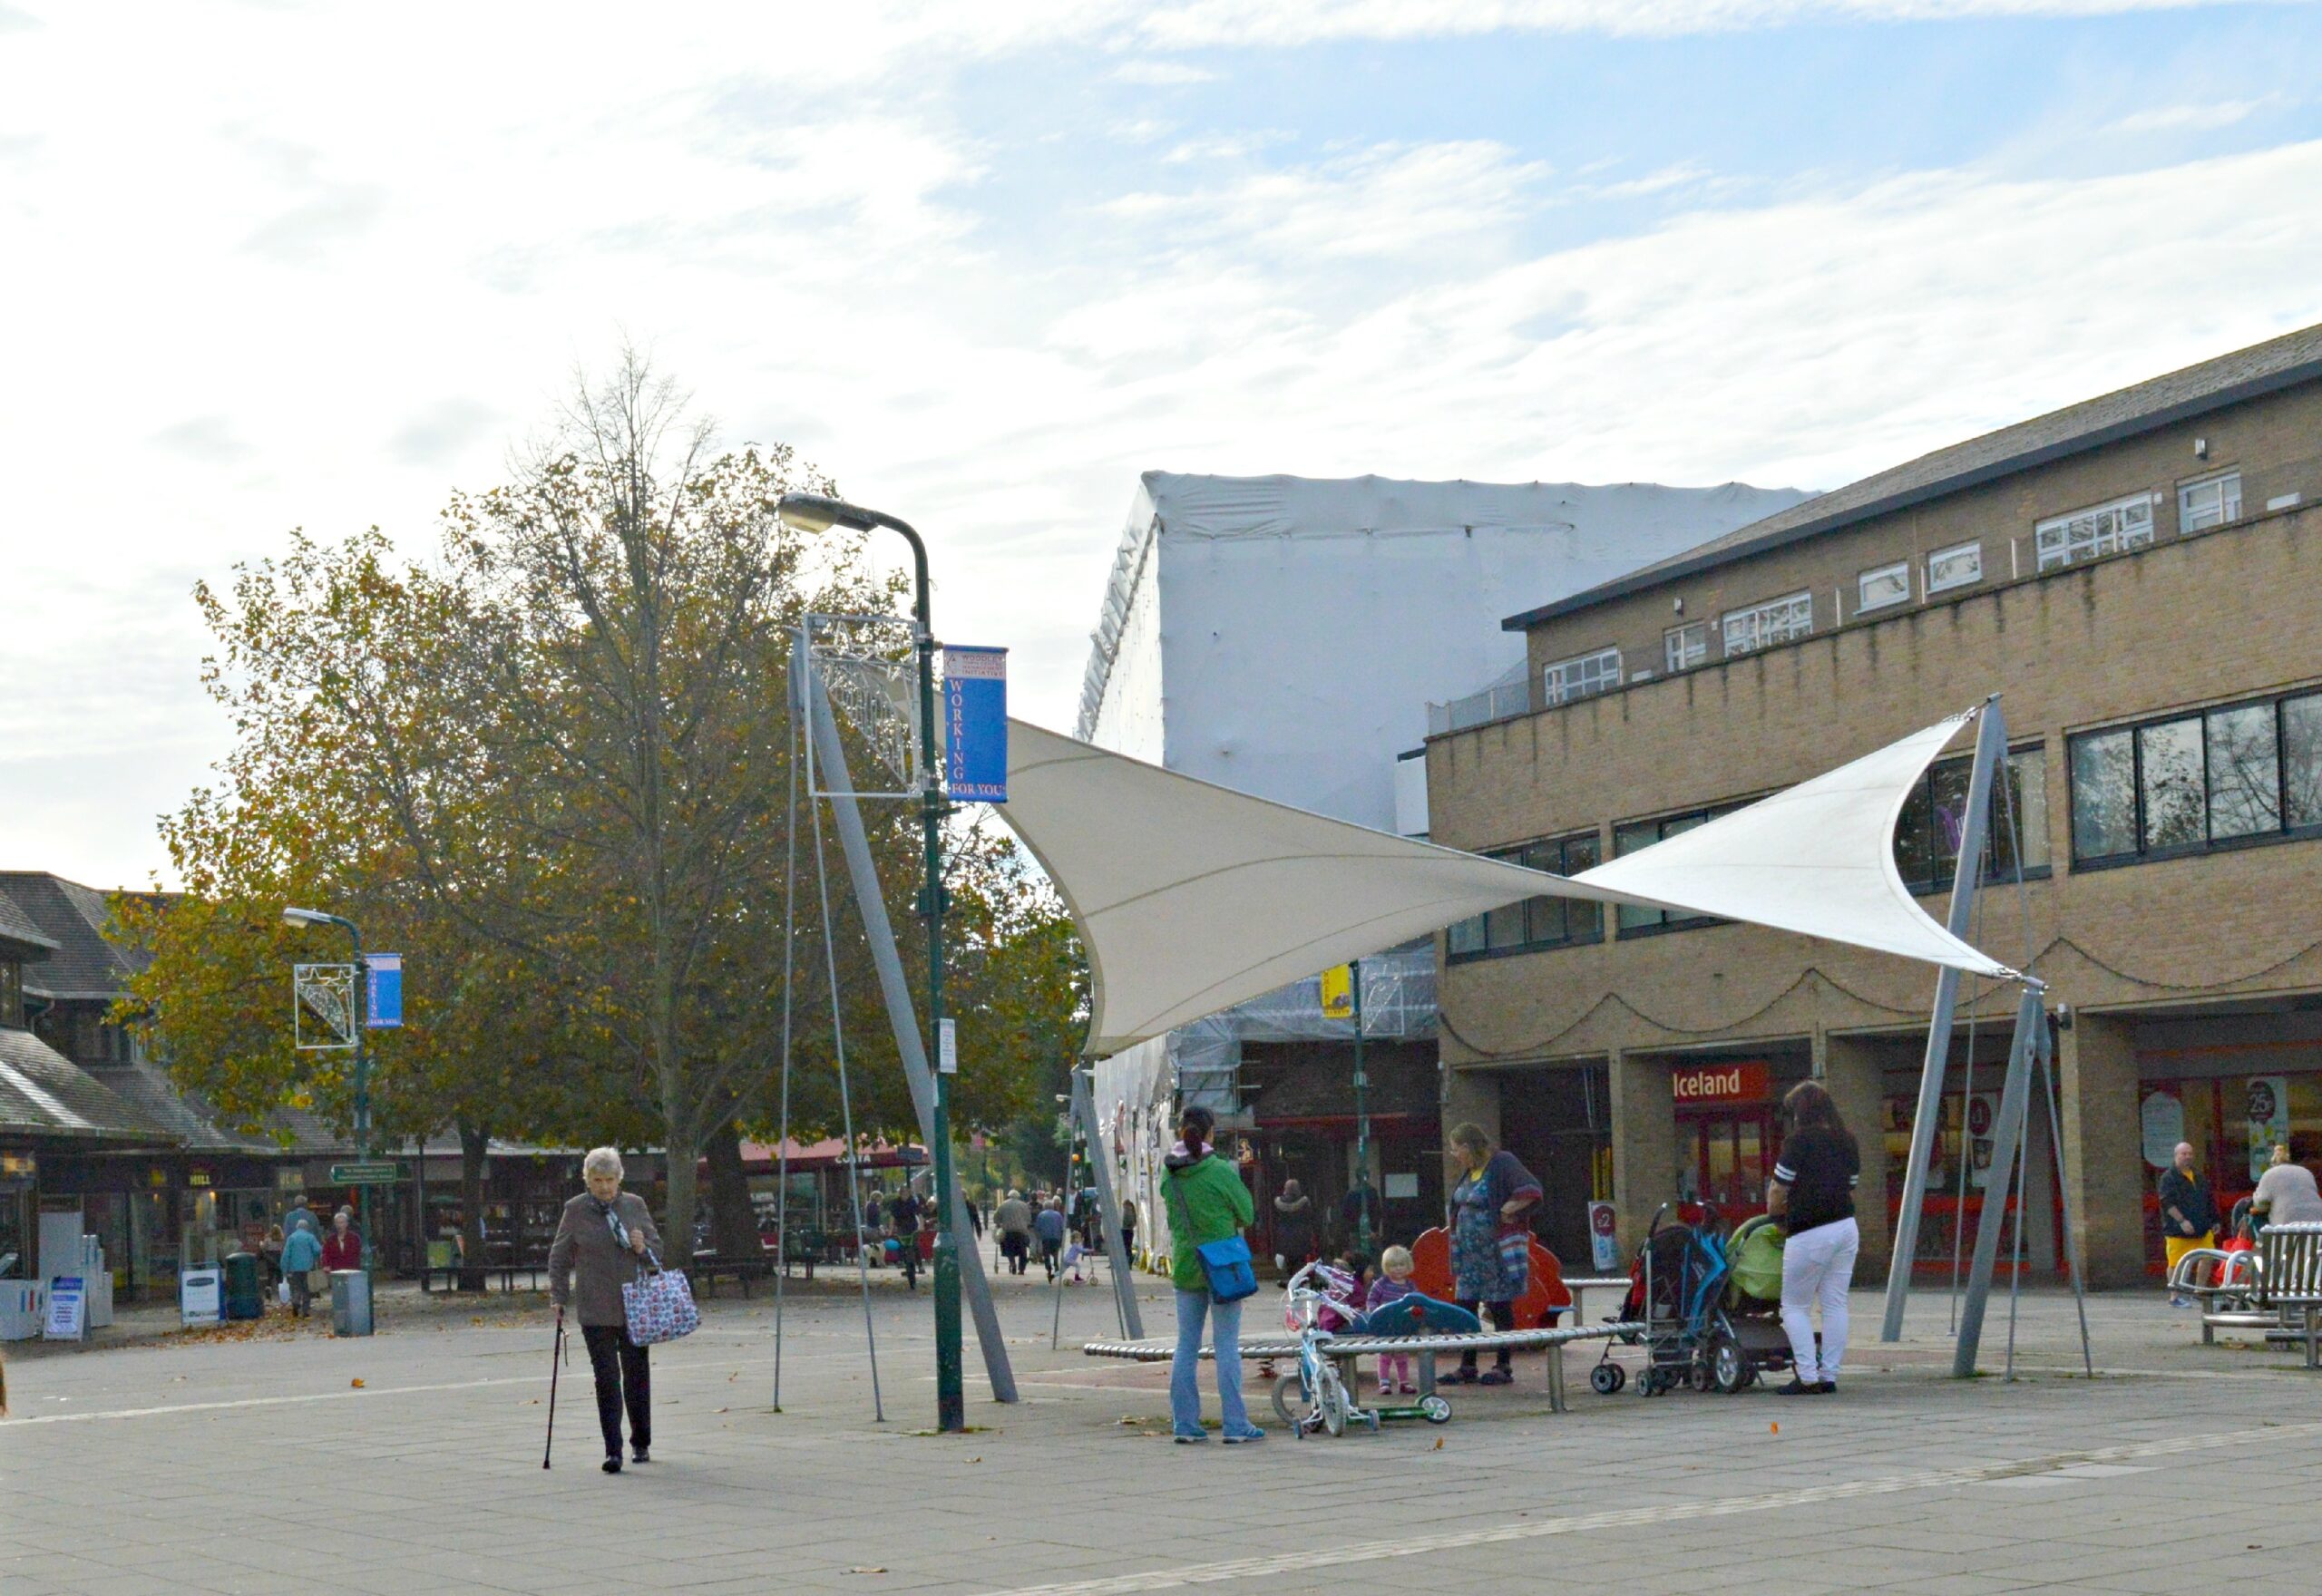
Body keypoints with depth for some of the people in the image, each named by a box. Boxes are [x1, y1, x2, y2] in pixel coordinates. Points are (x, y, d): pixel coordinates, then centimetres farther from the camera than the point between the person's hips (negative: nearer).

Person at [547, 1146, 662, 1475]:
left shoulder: (635, 1205, 6)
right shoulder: (576, 1210, -1)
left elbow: (658, 1245, 14)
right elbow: (559, 1257, 6)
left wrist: (643, 1248, -8)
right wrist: (559, 1298, 0)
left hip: (635, 1305, 2)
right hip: (595, 1310, -2)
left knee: (637, 1373, 10)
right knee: (606, 1377, -6)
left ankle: (641, 1443, 25)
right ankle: (613, 1451, -7)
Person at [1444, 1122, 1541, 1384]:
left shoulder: (1502, 1163, -12)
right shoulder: (1470, 1172, 13)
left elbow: (1531, 1191, -22)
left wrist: (1507, 1211, -17)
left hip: (1497, 1252, -8)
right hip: (1470, 1252, 8)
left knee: (1500, 1308, -1)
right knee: (1466, 1308, 7)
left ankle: (1504, 1367, 7)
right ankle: (1467, 1367, 13)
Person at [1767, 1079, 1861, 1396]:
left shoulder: (1798, 1142, -10)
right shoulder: (1847, 1142, 11)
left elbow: (1778, 1192, -5)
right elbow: (1851, 1189, 15)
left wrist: (1775, 1215, 14)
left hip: (1809, 1234, -7)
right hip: (1846, 1228, 7)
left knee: (1795, 1307, 3)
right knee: (1835, 1304, 8)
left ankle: (1808, 1377, -4)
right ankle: (1829, 1376, 9)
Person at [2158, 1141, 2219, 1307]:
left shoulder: (2198, 1176, 16)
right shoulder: (2168, 1178, -7)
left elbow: (2209, 1200, 24)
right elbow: (2168, 1203, -16)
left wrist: (2213, 1221, 19)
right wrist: (2182, 1221, -24)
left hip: (2201, 1228, 6)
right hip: (2178, 1230, -6)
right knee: (2176, 1263, -2)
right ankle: (2174, 1297, 7)